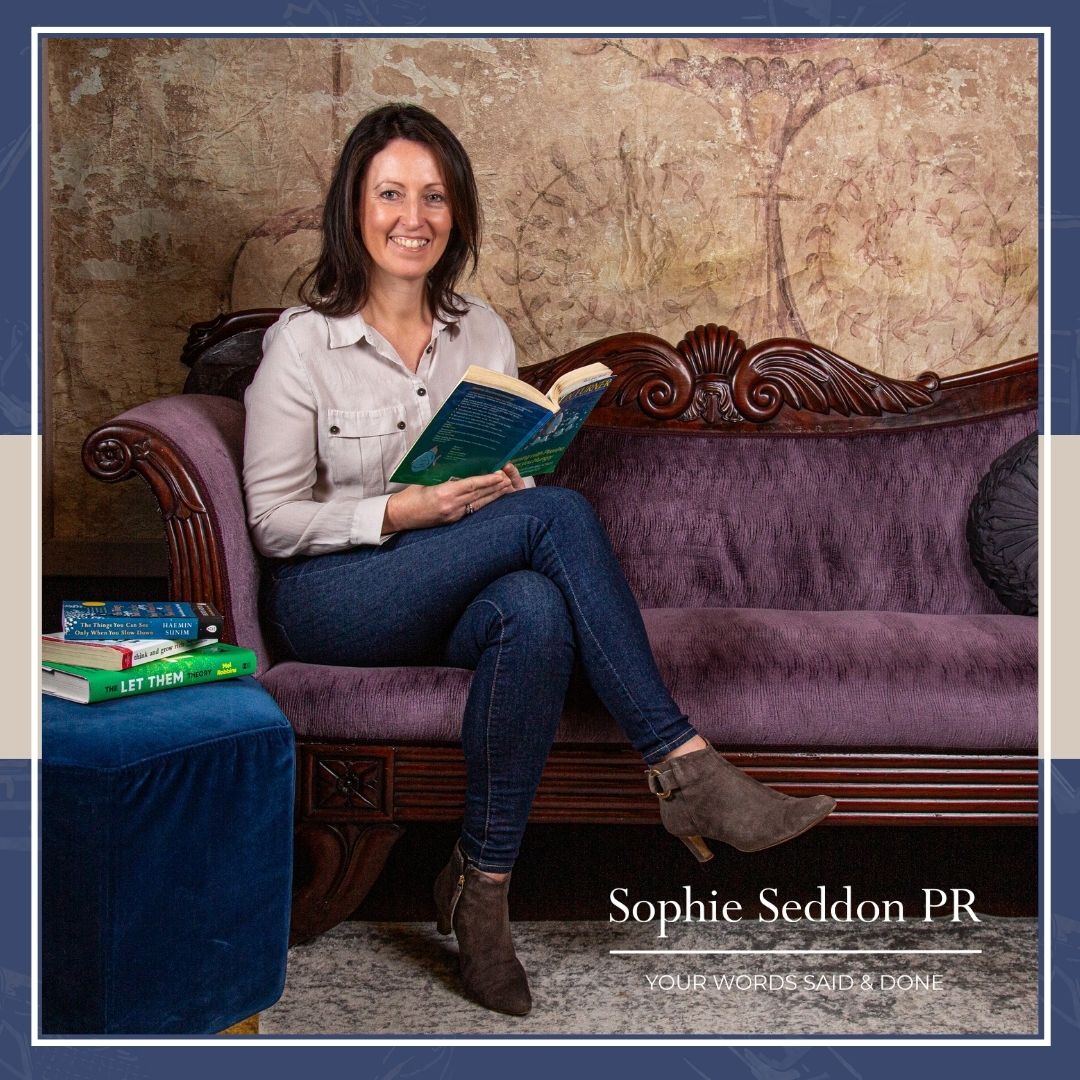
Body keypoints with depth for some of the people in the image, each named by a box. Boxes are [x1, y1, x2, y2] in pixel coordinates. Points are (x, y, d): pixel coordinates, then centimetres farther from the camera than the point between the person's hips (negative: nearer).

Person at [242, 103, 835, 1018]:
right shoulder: (304, 343, -5)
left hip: (445, 597, 4)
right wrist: (400, 513, -22)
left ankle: (482, 883, -23)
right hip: (329, 602, -4)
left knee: (535, 609, -35)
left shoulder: (484, 334, 9)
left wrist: (509, 482, -10)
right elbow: (274, 521, -6)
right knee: (558, 515, -28)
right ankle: (685, 767, -26)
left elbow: (517, 481, 15)